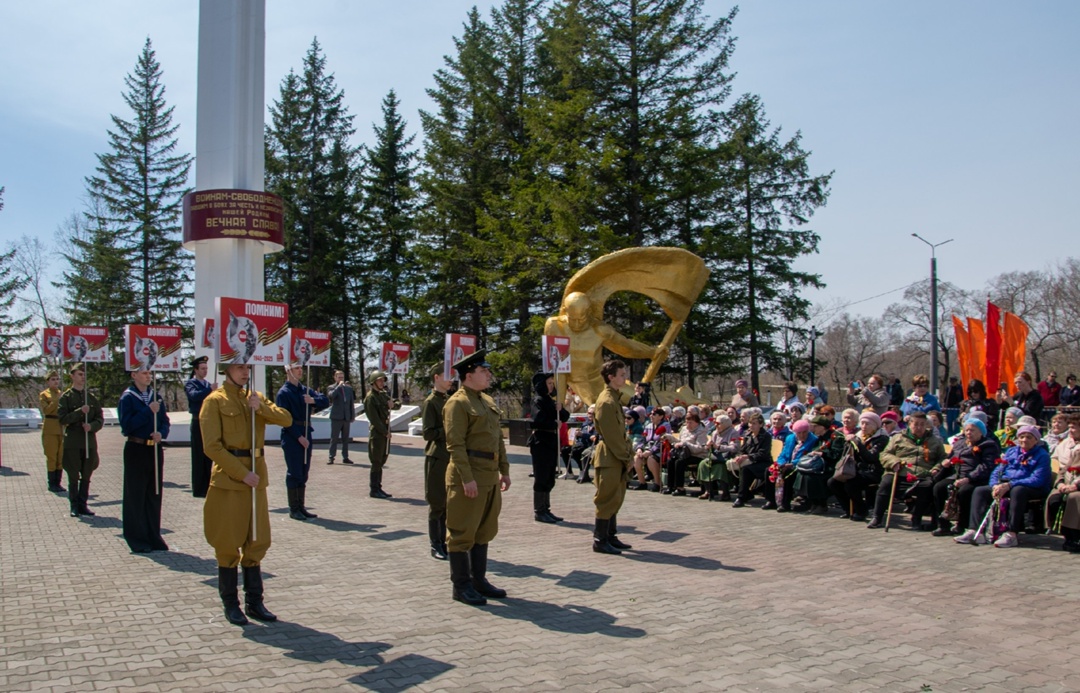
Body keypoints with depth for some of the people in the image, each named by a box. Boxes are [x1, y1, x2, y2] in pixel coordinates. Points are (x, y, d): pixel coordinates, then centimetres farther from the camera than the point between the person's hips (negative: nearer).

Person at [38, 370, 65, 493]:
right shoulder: (43, 395, 1)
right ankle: (52, 484, 4)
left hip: (62, 429, 5)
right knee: (52, 457, -2)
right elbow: (46, 410, -15)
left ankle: (57, 483, 13)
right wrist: (57, 400, -19)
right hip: (50, 429, -5)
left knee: (61, 457, 5)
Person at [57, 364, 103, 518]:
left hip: (90, 441, 3)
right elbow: (62, 418, -9)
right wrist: (80, 412, -19)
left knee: (86, 477, 8)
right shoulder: (66, 397, 0)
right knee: (73, 477, 2)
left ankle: (83, 505, 16)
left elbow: (100, 418, 8)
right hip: (72, 443, -3)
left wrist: (92, 426, -11)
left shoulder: (91, 396, 10)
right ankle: (74, 506, 11)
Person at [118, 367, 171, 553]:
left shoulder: (156, 397, 9)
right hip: (136, 450, -5)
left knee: (155, 494, 8)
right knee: (135, 495, 1)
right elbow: (127, 425, -16)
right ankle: (137, 540, 8)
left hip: (155, 449, 5)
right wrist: (149, 411, -21)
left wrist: (161, 433, -12)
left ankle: (154, 537, 17)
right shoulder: (127, 398, -6)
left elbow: (165, 421, 9)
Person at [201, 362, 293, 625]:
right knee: (228, 544, 3)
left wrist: (261, 407, -14)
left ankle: (254, 602, 19)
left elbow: (286, 419, 3)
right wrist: (242, 473, -15)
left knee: (257, 542, 9)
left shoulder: (256, 397, 12)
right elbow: (212, 446, -12)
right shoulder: (214, 401, -5)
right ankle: (230, 605, 15)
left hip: (256, 477, 6)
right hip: (228, 480, -5)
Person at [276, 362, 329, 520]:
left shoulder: (305, 390, 12)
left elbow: (325, 401, 8)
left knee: (303, 473, 10)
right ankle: (293, 509, 7)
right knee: (294, 473, -2)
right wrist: (299, 437, -17)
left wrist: (314, 401, -13)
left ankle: (301, 507, 18)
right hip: (291, 437, -7)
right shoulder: (284, 393, -8)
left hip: (305, 435, 7)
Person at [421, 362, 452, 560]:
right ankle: (435, 546, 9)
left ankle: (445, 542, 18)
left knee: (449, 503, 10)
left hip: (452, 458, 7)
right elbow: (428, 433, -14)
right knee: (437, 504, 0)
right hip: (437, 459, -7)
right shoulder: (430, 402, -9)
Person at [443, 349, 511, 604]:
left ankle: (479, 579, 25)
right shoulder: (457, 403, -11)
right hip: (468, 477, -9)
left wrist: (504, 470, 15)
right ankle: (461, 585, 8)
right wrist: (467, 478, -22)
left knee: (484, 530, 15)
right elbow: (455, 444, -17)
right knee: (462, 532, 0)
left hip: (490, 476, 9)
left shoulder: (488, 402, 16)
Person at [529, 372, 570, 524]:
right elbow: (537, 421, -22)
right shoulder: (538, 401, -9)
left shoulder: (550, 400, 16)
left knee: (549, 479, 11)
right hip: (541, 443, -8)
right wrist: (555, 424, -12)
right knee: (541, 478, -4)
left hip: (551, 443, 8)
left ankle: (545, 510, 18)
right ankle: (539, 512, 2)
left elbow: (566, 417, 13)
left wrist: (560, 410, -7)